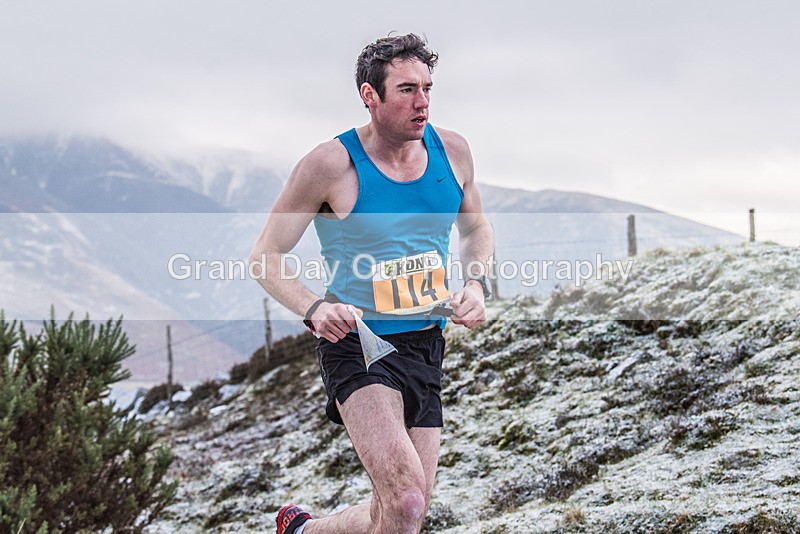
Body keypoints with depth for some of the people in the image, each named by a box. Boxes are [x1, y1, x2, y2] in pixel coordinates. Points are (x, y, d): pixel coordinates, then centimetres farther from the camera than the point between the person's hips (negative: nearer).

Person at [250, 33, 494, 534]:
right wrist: (314, 308, -23)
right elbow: (266, 257, -6)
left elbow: (477, 230, 20)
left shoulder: (452, 150, 2)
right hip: (357, 345, -6)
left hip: (427, 346, 6)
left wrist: (476, 284, 0)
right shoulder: (331, 164, -12)